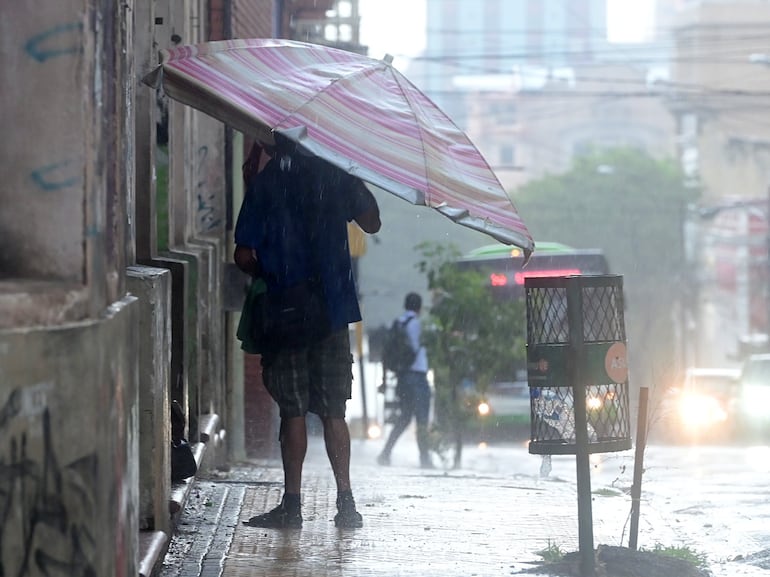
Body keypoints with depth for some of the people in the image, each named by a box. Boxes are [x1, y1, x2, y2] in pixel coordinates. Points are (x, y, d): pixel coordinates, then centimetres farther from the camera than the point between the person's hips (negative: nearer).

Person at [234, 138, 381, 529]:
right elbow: (372, 223, 12)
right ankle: (345, 501, 4)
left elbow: (244, 255, -7)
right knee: (333, 411, 7)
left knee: (293, 411, 2)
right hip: (332, 306, 2)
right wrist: (355, 183, 24)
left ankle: (292, 503, 2)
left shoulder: (263, 184, -6)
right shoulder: (333, 174, 1)